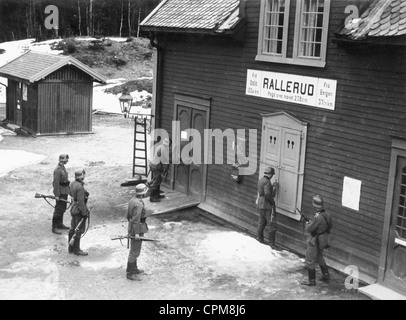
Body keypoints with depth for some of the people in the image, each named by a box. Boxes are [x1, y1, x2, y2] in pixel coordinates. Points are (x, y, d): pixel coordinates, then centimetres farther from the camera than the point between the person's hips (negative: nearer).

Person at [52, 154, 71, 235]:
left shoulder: (63, 168, 9)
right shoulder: (57, 170, -20)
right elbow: (56, 183, -22)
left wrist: (68, 191, 21)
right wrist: (57, 195, -23)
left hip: (65, 192, 10)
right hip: (60, 192, -10)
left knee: (63, 209, 18)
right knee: (58, 210, -5)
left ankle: (60, 224, 29)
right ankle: (54, 227, 0)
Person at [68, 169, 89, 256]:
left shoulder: (73, 183, 2)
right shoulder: (80, 187, -25)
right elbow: (80, 202, -25)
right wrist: (84, 213, -18)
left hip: (73, 209, 9)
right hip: (79, 211, -9)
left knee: (73, 229, 17)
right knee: (79, 230, 1)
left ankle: (71, 248, 28)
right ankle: (76, 250, 9)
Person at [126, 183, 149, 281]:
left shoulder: (132, 200, 6)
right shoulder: (139, 204, -23)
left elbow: (128, 215, 15)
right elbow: (136, 219, -26)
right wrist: (136, 233, -24)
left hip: (132, 228, 10)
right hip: (137, 229, -10)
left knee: (134, 250, 20)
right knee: (134, 252, -4)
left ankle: (134, 269, 33)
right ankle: (130, 274, 1)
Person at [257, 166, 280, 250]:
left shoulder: (261, 180, 11)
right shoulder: (267, 182, -19)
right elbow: (267, 195, -26)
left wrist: (273, 186, 15)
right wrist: (272, 202, -13)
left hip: (261, 205, 10)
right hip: (267, 206, -10)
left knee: (261, 223, 19)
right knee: (272, 225, -6)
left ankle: (260, 239, 28)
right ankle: (272, 243, -6)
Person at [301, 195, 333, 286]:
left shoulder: (318, 218, -31)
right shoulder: (327, 215, -5)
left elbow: (309, 229, -27)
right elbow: (330, 225, 12)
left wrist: (308, 224, -3)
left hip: (315, 243, -8)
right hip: (323, 241, 8)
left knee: (309, 262, 7)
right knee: (319, 258, 29)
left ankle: (312, 281, 16)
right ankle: (326, 276, 39)